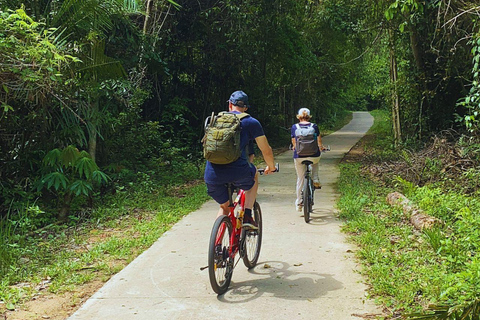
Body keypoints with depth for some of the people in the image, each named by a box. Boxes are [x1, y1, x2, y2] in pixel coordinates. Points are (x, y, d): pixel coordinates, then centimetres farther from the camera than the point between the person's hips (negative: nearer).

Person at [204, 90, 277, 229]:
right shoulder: (251, 122, 9)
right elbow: (266, 150, 14)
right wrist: (271, 167, 35)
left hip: (212, 174, 4)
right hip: (237, 172, -3)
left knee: (224, 206, 29)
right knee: (253, 176, 32)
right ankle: (247, 216, 19)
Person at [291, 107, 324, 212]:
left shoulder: (294, 127, 1)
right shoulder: (314, 126, 1)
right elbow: (319, 142, 10)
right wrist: (321, 148, 32)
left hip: (299, 156, 0)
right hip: (313, 156, 0)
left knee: (300, 179, 12)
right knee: (315, 162, 37)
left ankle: (299, 203, 16)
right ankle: (315, 180, 19)